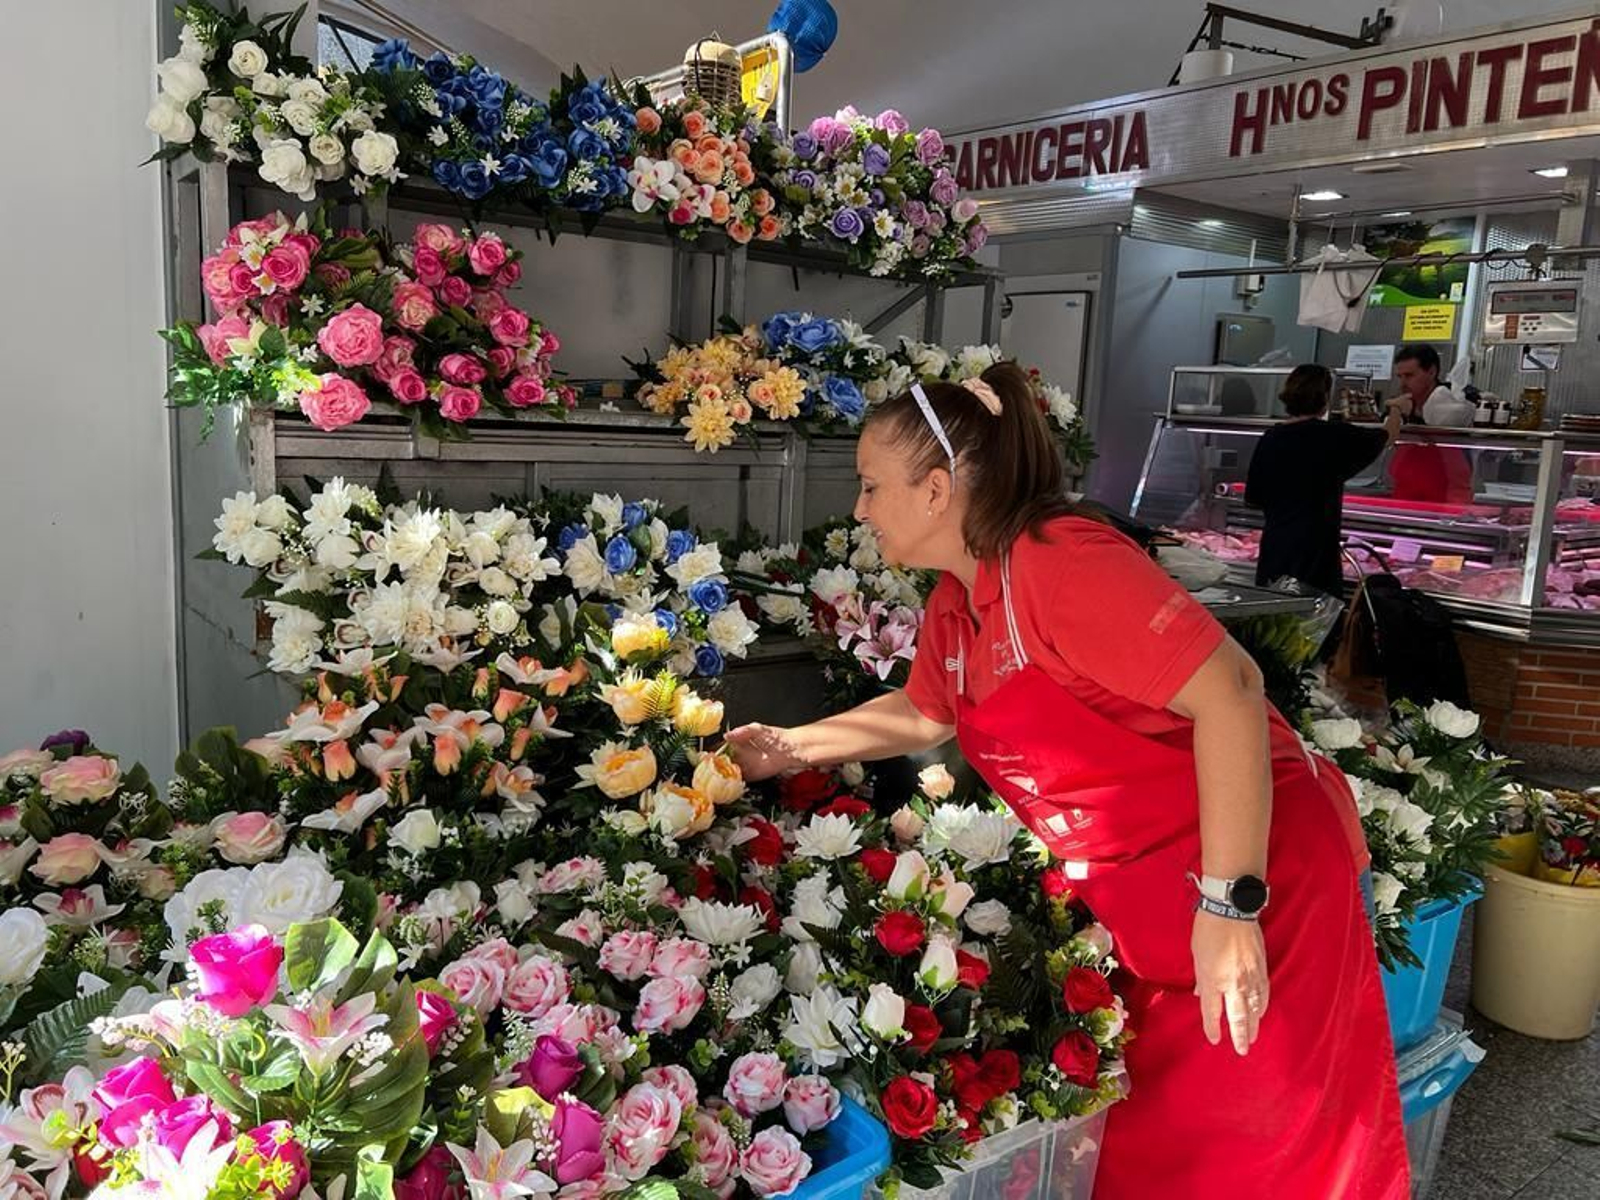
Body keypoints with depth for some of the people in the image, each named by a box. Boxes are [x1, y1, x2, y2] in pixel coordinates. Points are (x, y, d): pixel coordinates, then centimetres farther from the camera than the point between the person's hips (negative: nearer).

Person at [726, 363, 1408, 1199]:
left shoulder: (1059, 563, -24)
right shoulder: (955, 603, 4)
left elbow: (1229, 692, -28)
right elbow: (923, 715, 23)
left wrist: (1228, 906, -28)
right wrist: (792, 748, 19)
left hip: (1257, 873, -8)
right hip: (1142, 901, 8)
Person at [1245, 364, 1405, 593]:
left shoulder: (1270, 439, 3)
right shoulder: (1333, 437, -9)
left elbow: (1253, 499, 10)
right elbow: (1387, 435, 10)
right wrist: (1395, 409, 29)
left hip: (1273, 549, 5)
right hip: (1314, 552, -5)